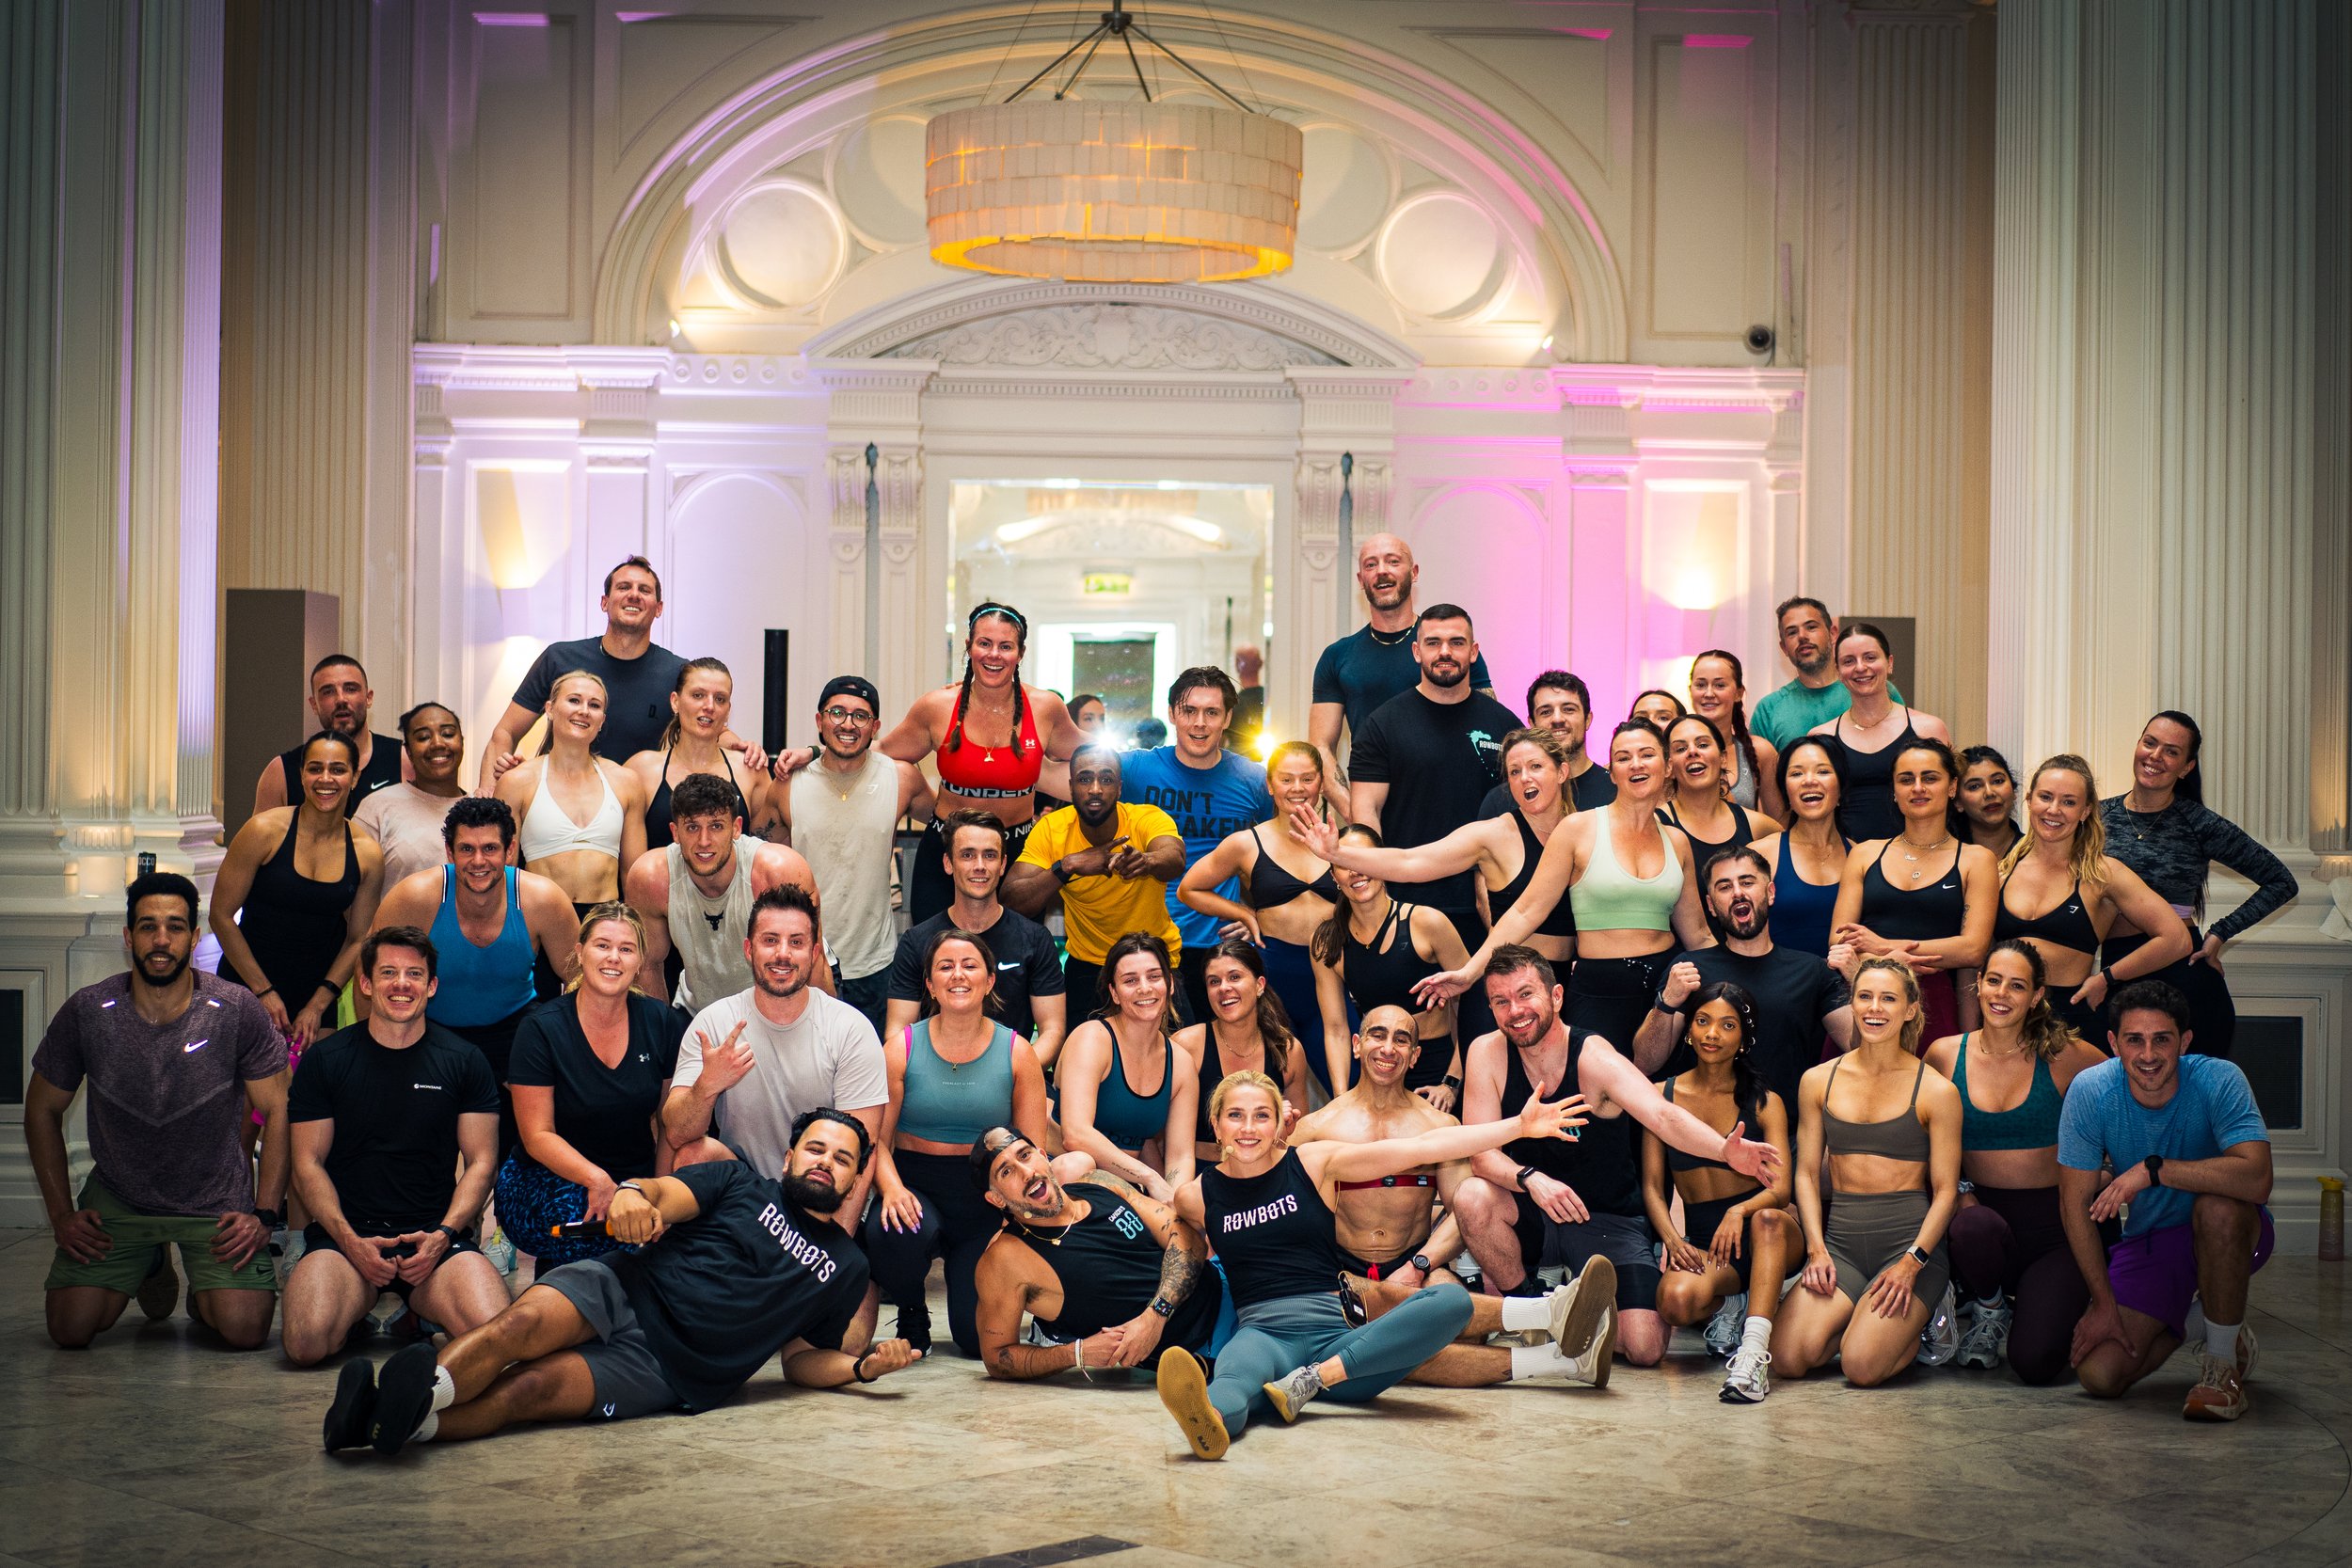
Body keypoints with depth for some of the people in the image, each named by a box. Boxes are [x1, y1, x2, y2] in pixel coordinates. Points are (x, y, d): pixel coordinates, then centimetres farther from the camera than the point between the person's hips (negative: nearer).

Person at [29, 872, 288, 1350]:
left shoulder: (238, 1011, -15)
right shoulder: (86, 1013, -11)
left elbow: (278, 1111, -6)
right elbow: (43, 1110, 3)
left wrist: (265, 1215, -11)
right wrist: (61, 1214, -1)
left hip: (217, 1198, -2)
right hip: (117, 1197, 2)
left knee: (244, 1330, -19)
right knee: (70, 1330, -9)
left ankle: (205, 1291, 20)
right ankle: (151, 1267, 24)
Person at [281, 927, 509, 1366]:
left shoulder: (464, 1062, 8)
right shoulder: (323, 1061, 6)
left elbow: (481, 1162, 7)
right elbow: (308, 1164, 4)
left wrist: (442, 1235, -10)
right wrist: (350, 1241, -12)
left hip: (437, 1236, 1)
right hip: (344, 1233, -1)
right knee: (307, 1344, -30)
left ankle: (414, 1313, 7)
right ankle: (363, 1311, 7)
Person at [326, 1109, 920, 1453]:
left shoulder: (846, 1267, 20)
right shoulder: (742, 1184, 15)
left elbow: (801, 1359, 23)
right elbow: (667, 1194, -1)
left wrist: (865, 1363, 2)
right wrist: (633, 1195, -27)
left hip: (666, 1368, -1)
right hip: (624, 1290, 1)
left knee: (525, 1388, -27)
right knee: (524, 1324, -33)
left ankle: (390, 1422, -46)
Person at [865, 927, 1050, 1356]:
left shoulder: (1017, 1053, 2)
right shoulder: (901, 1048, 0)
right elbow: (877, 1139, -4)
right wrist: (892, 1189, -25)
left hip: (987, 1203, 1)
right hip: (917, 1185, 0)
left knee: (982, 1337, -14)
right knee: (892, 1233, -38)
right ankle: (911, 1313, -1)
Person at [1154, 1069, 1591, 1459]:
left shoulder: (1314, 1163, 9)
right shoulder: (1197, 1196, 10)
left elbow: (1423, 1148, 5)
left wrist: (1520, 1125, 1)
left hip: (1333, 1336, 2)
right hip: (1263, 1332, -2)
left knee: (1450, 1302, -24)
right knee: (1239, 1369, -40)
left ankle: (1310, 1381, -34)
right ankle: (1210, 1421, -78)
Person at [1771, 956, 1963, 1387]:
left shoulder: (1937, 1091, 0)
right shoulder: (1818, 1081, 9)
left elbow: (1945, 1190, -1)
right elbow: (1806, 1173, 10)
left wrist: (1912, 1262, -13)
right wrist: (1816, 1249, -3)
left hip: (1911, 1240, -3)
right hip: (1840, 1240, 3)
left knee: (1862, 1367, -23)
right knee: (1789, 1359, -18)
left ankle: (1912, 1330, 11)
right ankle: (1856, 1318, 13)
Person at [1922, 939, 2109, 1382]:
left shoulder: (2063, 1056, -3)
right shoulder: (1945, 1055, 3)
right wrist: (1957, 1192, -5)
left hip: (2052, 1224, -1)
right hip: (1982, 1209, 1)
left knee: (2035, 1362, -21)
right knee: (1976, 1226, -38)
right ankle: (1989, 1312, -1)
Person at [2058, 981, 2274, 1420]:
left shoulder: (2218, 1081, -23)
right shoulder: (2090, 1091, -16)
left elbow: (2256, 1179, -38)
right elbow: (2076, 1202, -10)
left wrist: (2152, 1169, -40)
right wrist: (2105, 1303, -11)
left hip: (2227, 1236, -3)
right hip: (2148, 1242, 3)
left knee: (2219, 1204, -38)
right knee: (2099, 1375, -13)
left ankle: (2225, 1355, -15)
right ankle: (2178, 1321, 22)